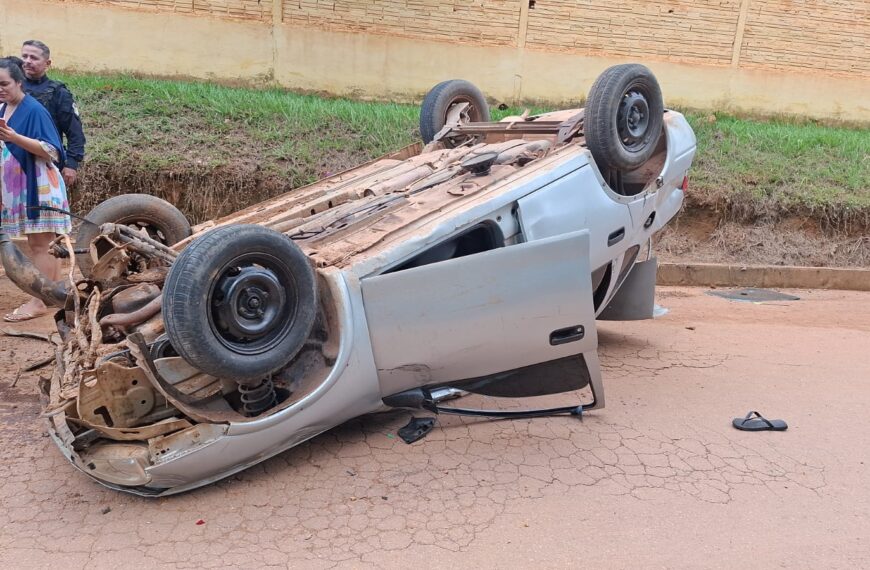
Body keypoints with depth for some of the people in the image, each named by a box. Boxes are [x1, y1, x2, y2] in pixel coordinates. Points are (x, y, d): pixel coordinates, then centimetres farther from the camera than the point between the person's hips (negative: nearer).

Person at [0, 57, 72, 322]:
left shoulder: (34, 110, -11)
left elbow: (51, 150, -19)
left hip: (37, 186, -8)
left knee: (40, 243, -5)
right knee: (42, 243, 13)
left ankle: (39, 301, -3)